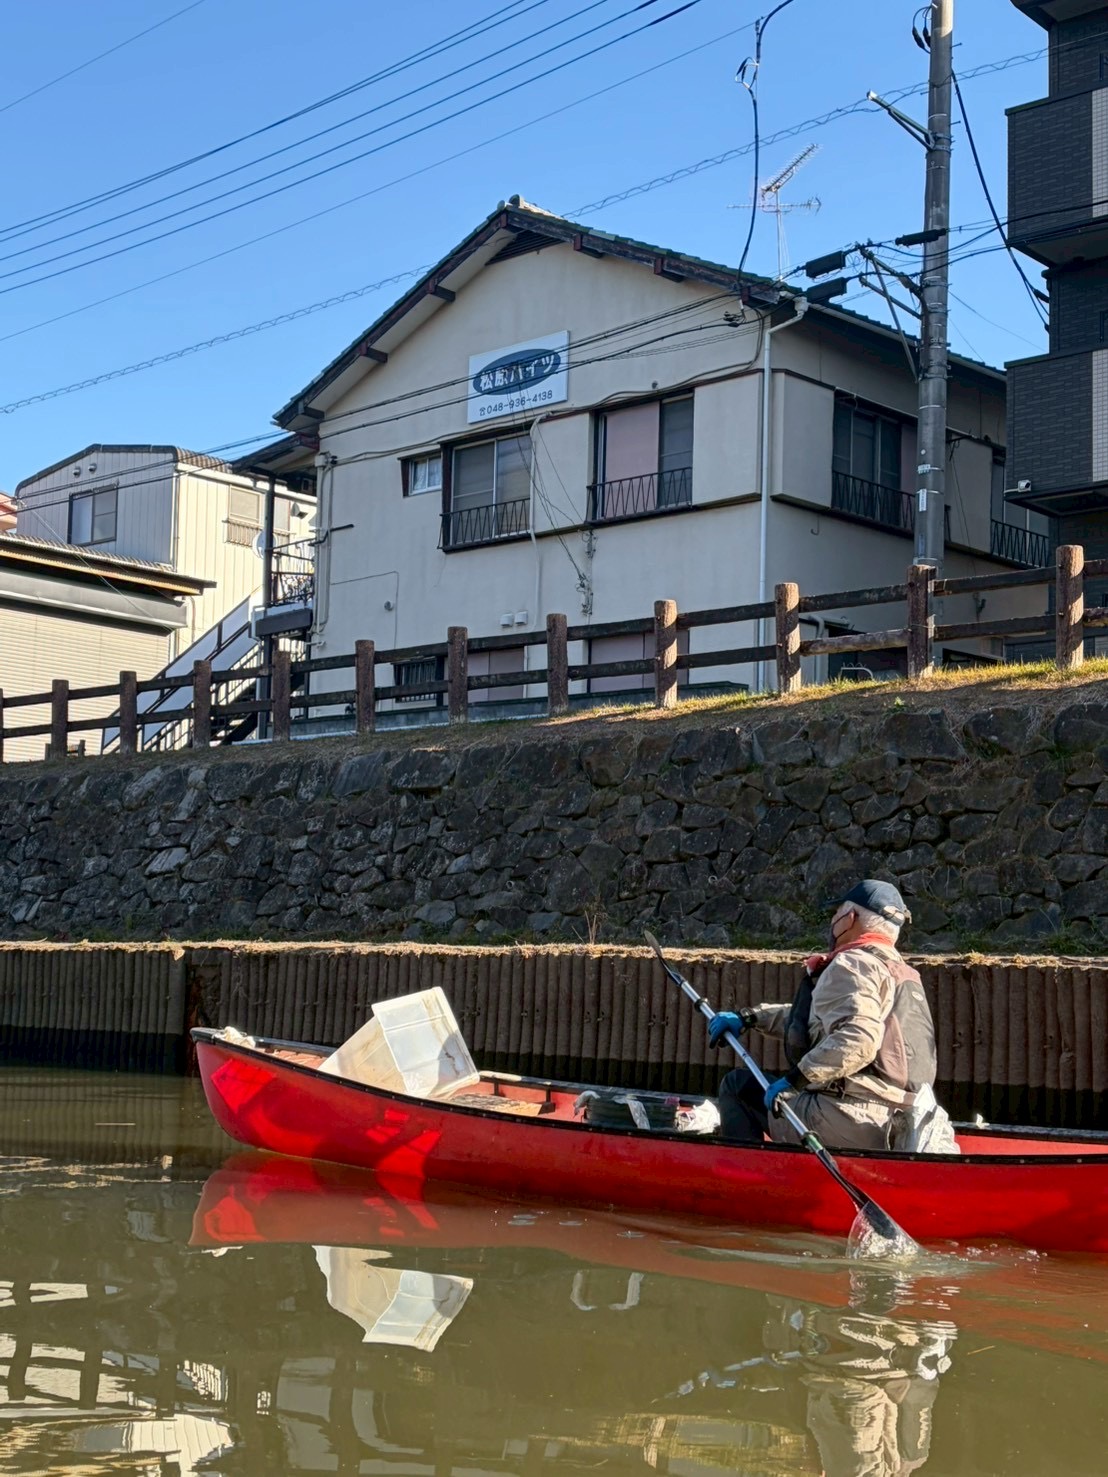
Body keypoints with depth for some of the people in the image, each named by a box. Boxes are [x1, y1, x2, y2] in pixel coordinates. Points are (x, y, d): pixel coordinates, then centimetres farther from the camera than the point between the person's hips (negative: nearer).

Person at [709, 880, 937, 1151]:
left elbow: (858, 1037, -26)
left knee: (737, 1085, 5)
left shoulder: (852, 965, -8)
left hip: (854, 1123, -10)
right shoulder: (903, 972, 22)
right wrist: (747, 1018, 27)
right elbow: (812, 1017, 29)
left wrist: (796, 1079, -21)